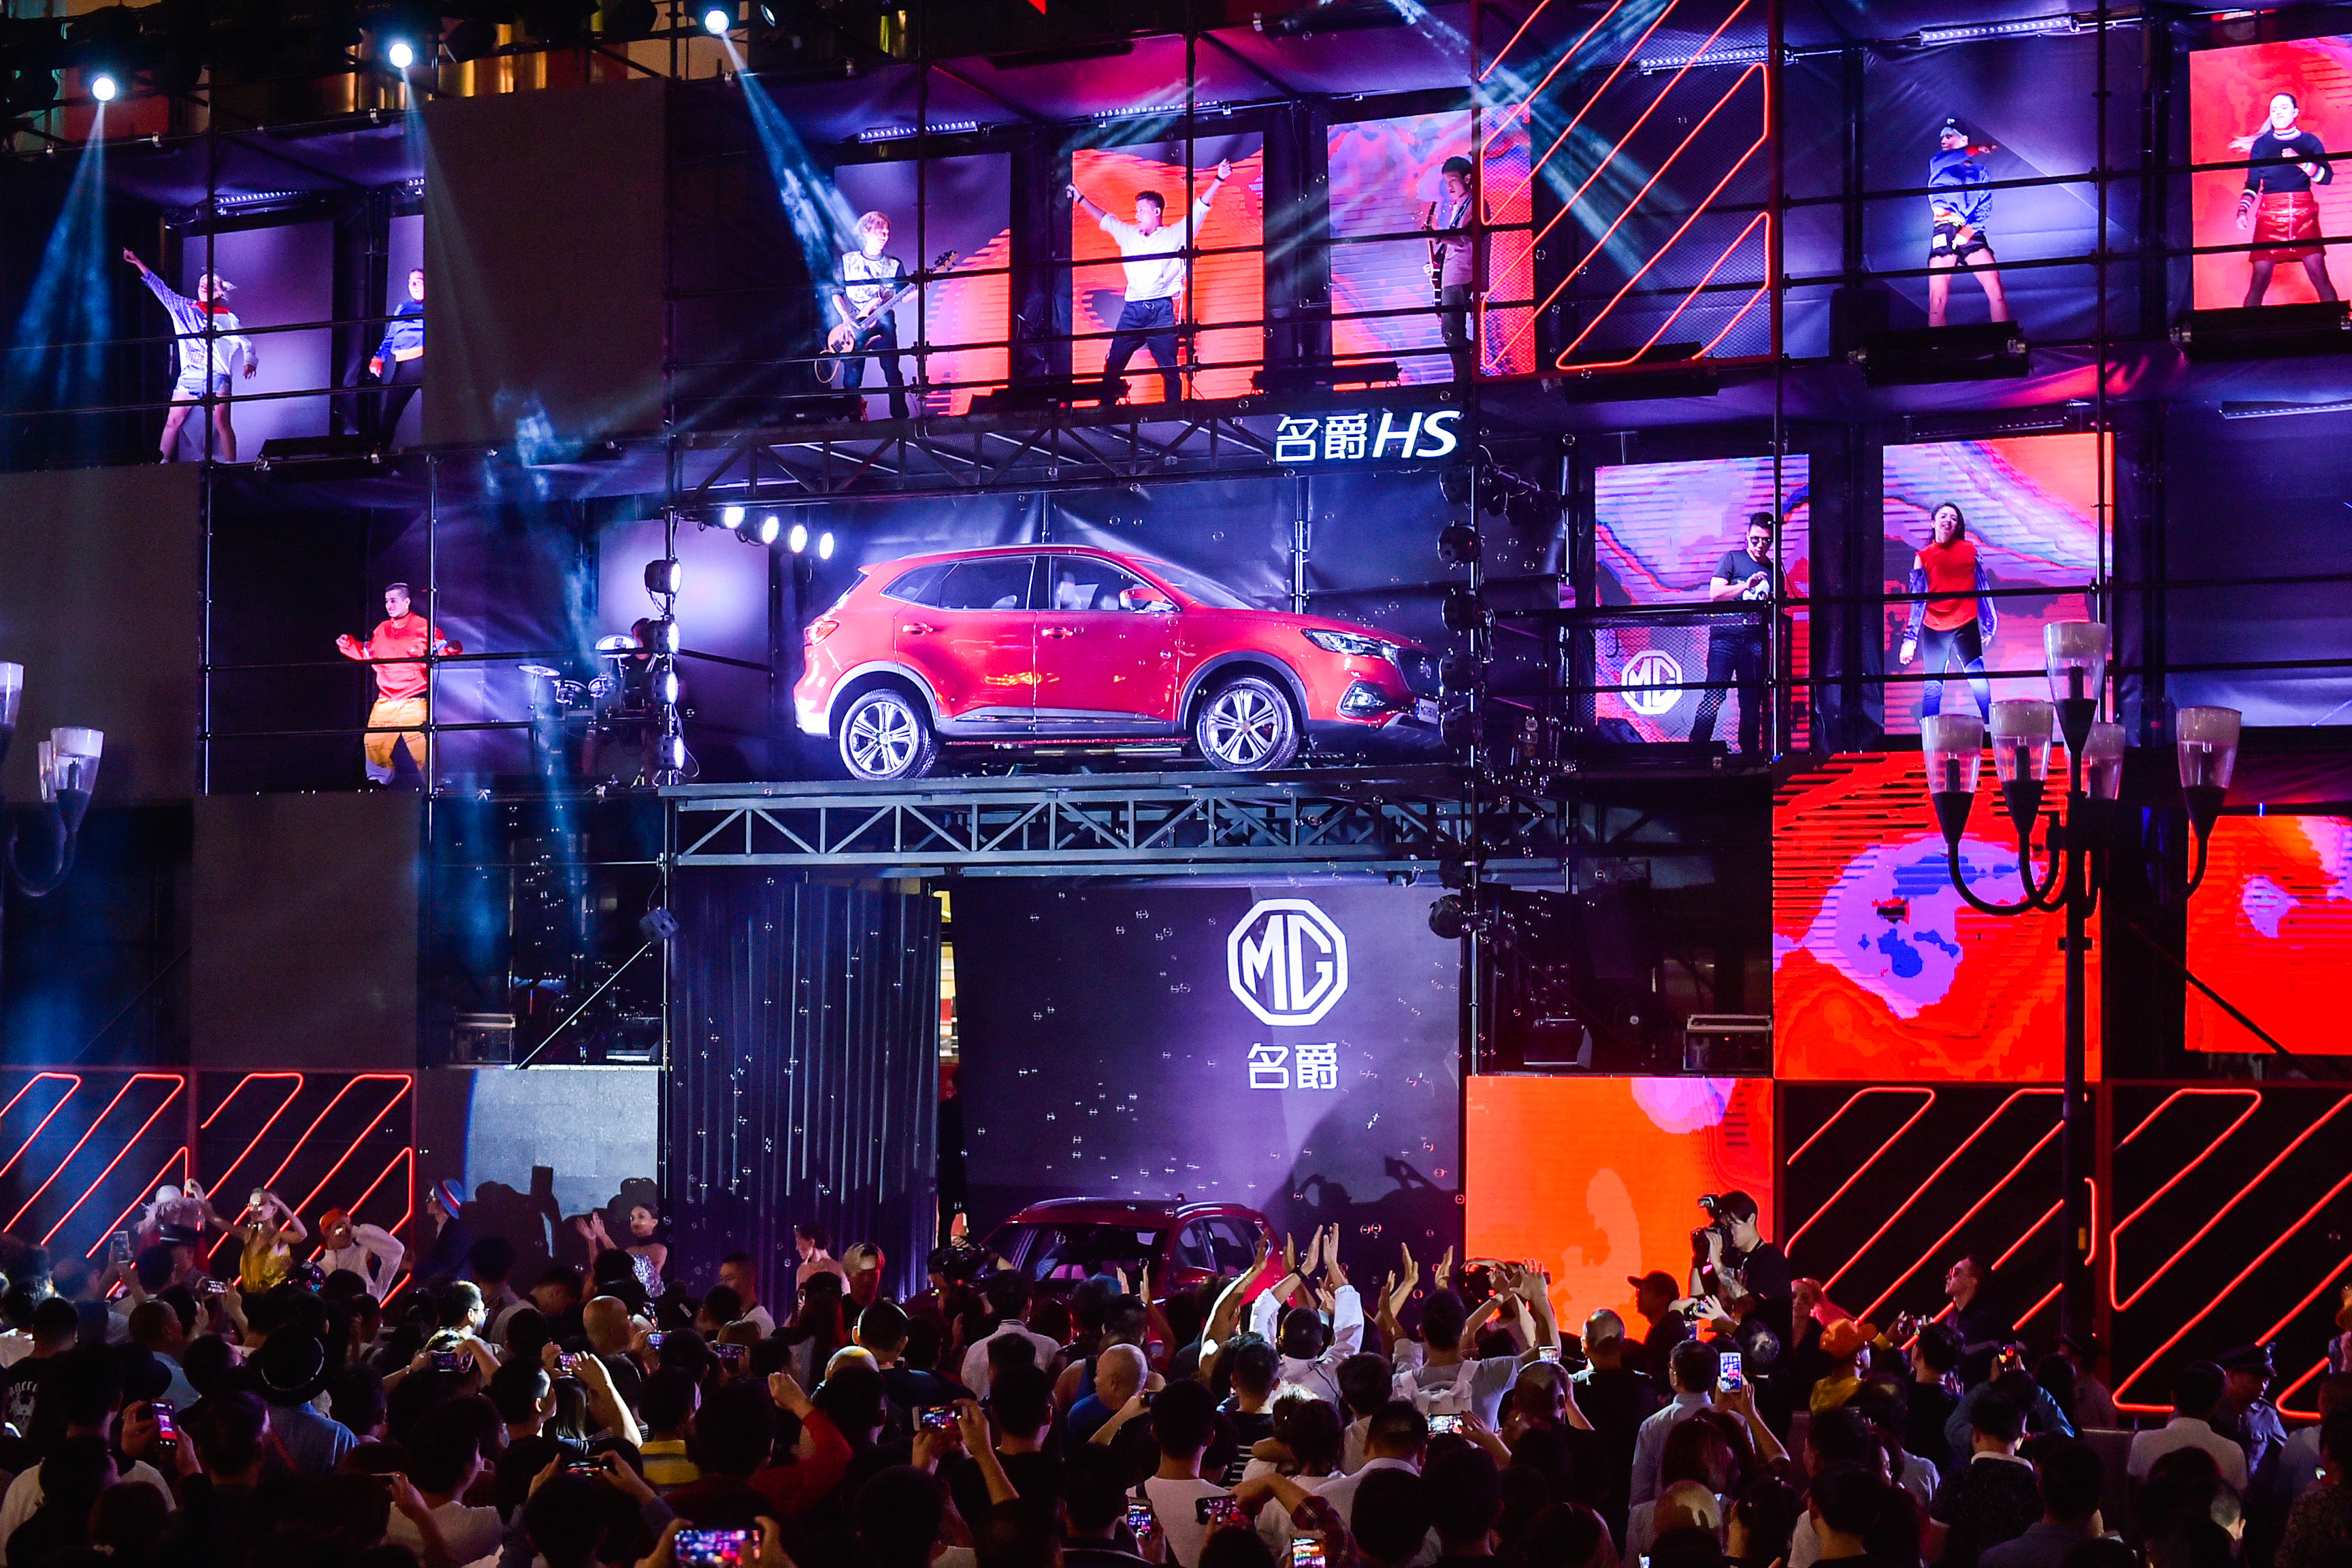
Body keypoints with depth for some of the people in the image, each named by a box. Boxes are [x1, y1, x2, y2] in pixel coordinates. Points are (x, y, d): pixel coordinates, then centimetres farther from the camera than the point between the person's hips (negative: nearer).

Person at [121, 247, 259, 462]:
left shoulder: (227, 317, 9)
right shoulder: (185, 308, 16)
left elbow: (245, 342, 7)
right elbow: (160, 288, 18)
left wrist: (250, 361, -12)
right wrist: (137, 263, 17)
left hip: (217, 375, -3)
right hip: (189, 375, 3)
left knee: (221, 422, -11)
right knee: (173, 421, -3)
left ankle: (230, 466, -11)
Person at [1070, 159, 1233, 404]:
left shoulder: (1176, 234, 9)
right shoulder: (1128, 235, 21)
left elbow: (1199, 210, 6)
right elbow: (1104, 219, 32)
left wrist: (1219, 180, 0)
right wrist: (1081, 199, 37)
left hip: (1162, 310, -3)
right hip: (1133, 309, 3)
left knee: (1169, 368, -5)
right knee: (1113, 363, -4)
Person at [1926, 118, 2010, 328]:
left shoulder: (1979, 170, 20)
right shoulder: (1938, 165, 18)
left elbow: (1985, 206, 7)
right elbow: (1941, 160, -9)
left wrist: (1968, 230, -12)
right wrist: (1975, 150, -24)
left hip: (1972, 234, 0)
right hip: (1944, 234, 0)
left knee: (1995, 289, -17)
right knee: (1937, 301, -12)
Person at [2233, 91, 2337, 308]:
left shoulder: (2310, 142, 12)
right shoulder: (2261, 145, 14)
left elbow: (2327, 177, 2)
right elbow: (2252, 184, 12)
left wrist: (2300, 161, -11)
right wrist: (2243, 210, -3)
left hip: (2304, 214, 0)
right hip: (2269, 215, 0)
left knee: (2319, 274, -10)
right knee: (2260, 278, -9)